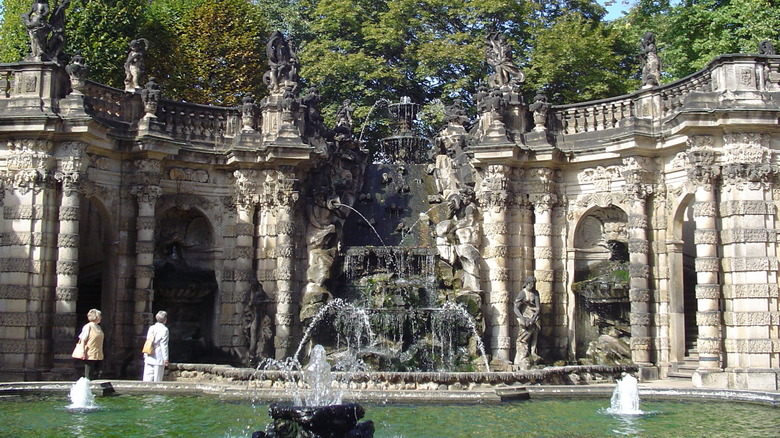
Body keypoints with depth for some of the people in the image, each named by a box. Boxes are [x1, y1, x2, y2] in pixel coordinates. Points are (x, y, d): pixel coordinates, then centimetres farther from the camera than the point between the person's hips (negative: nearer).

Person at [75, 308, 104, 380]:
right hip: (90, 355, -7)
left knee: (95, 375, 9)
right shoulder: (88, 326, -9)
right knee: (88, 376, -3)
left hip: (98, 356, 8)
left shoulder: (98, 327, 14)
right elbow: (83, 340, -11)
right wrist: (83, 353, -16)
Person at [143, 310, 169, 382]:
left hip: (149, 357, 5)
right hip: (158, 357, -5)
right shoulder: (164, 329, -9)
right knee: (157, 378, 0)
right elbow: (164, 345, -10)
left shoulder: (151, 328, 8)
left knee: (148, 376, 4)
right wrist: (165, 358, -7)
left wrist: (145, 354, 23)